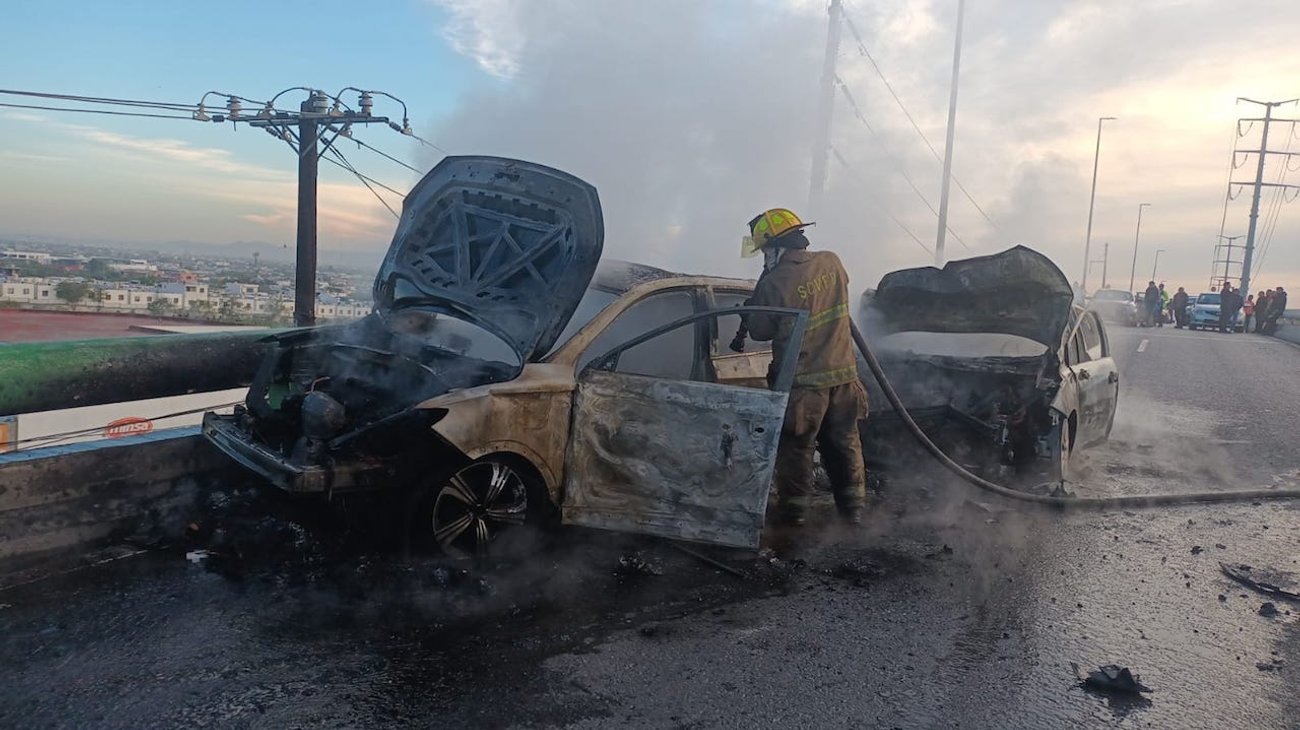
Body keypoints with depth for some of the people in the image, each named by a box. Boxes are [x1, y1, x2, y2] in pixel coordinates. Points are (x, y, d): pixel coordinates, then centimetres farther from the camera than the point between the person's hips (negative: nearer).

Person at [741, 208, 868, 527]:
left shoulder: (774, 283, -18)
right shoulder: (832, 263, -2)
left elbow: (760, 331, -6)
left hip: (803, 382, -5)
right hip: (843, 373, 5)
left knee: (795, 448, 10)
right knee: (845, 443, 16)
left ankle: (794, 509, 20)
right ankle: (853, 507, 26)